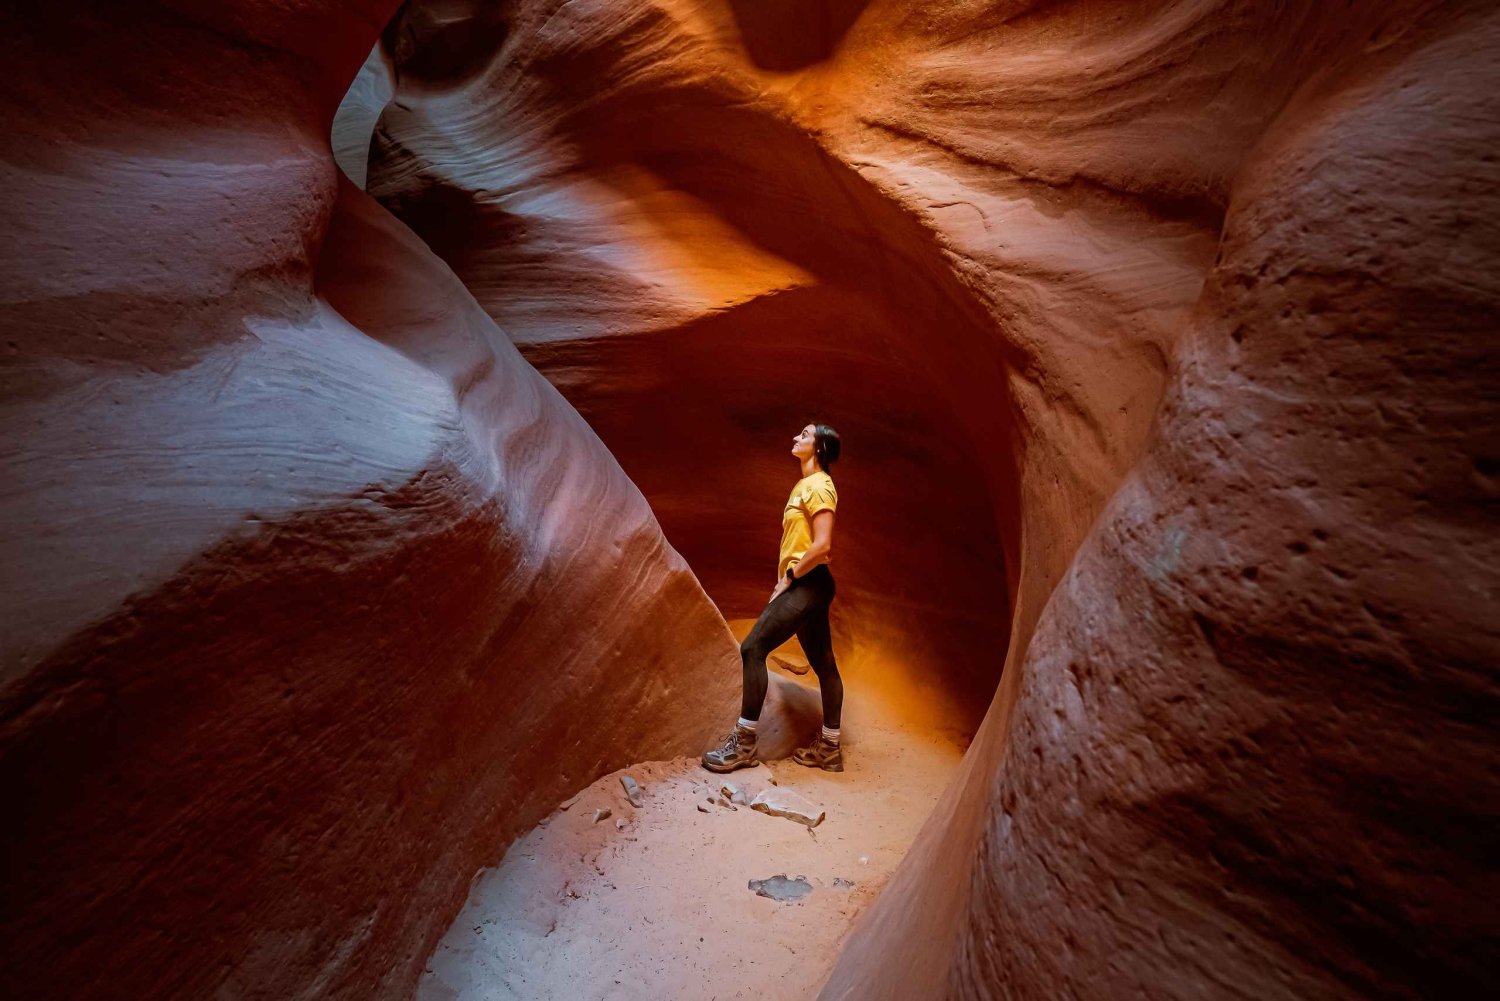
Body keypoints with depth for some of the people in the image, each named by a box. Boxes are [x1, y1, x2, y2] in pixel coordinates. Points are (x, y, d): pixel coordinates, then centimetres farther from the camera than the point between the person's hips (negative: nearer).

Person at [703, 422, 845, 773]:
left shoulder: (818, 485, -12)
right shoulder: (804, 484, 18)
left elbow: (822, 547, -21)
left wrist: (788, 578, -13)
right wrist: (786, 579, 10)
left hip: (807, 585, -10)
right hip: (805, 587, 10)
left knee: (753, 648, -12)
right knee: (823, 664, 12)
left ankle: (744, 743, -6)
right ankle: (829, 748, 21)